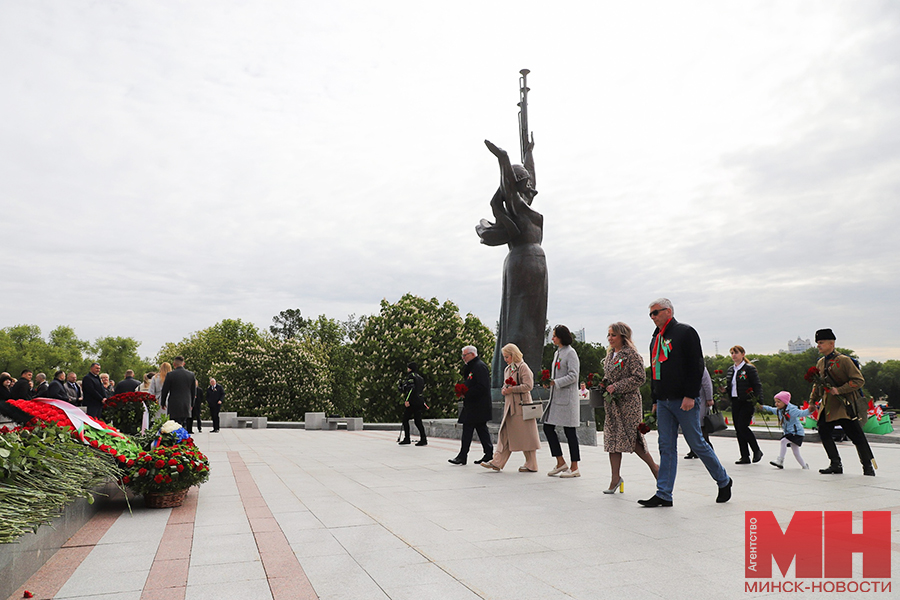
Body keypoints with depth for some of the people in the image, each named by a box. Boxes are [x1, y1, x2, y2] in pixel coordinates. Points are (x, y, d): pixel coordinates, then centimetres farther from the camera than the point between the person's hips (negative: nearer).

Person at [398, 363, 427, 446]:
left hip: (411, 402, -8)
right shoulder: (420, 377, 20)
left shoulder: (411, 376, -7)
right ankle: (423, 439, 1)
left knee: (405, 420, 0)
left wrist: (407, 400, -21)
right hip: (419, 401, 8)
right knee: (418, 421, 7)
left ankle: (407, 439, 0)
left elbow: (411, 388, -18)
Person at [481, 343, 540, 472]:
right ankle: (497, 462, 8)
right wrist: (503, 389, 4)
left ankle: (531, 465, 9)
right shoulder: (508, 369, 17)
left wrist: (512, 389, -18)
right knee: (505, 433, 6)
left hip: (521, 405, -8)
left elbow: (528, 386, -16)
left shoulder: (523, 367, -9)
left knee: (525, 435, -1)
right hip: (509, 406, 8)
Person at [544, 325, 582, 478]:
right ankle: (560, 462, 15)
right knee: (548, 427, 5)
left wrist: (555, 382, -20)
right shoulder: (557, 353, 16)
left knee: (569, 431, -2)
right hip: (555, 397, 9)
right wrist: (548, 382, 8)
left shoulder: (570, 353, -10)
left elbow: (573, 376, -17)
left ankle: (574, 468, 8)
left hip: (567, 398, -9)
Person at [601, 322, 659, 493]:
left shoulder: (632, 354, -10)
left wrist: (616, 387, -18)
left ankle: (655, 467, 18)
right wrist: (604, 385, 5)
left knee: (632, 437, -5)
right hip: (613, 404, 8)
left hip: (628, 402, -8)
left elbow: (639, 378, -16)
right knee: (612, 438, 5)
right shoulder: (610, 355, 15)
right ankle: (615, 478, 10)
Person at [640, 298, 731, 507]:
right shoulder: (656, 339, 17)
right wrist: (655, 399, 17)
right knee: (666, 447, 5)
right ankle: (664, 494, 7)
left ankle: (724, 481, 23)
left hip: (684, 401, -7)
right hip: (663, 402, 7)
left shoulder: (685, 332, -5)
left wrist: (690, 395, -18)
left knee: (697, 443, 2)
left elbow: (696, 366, -12)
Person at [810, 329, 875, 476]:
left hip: (844, 406, -6)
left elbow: (859, 381, -12)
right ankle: (836, 465, 10)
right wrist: (812, 401, 16)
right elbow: (818, 384, 21)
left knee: (856, 435, -2)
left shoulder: (844, 360, -9)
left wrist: (839, 390, -20)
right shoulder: (820, 363, 12)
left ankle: (868, 466, 15)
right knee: (824, 432, -1)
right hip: (828, 406, 7)